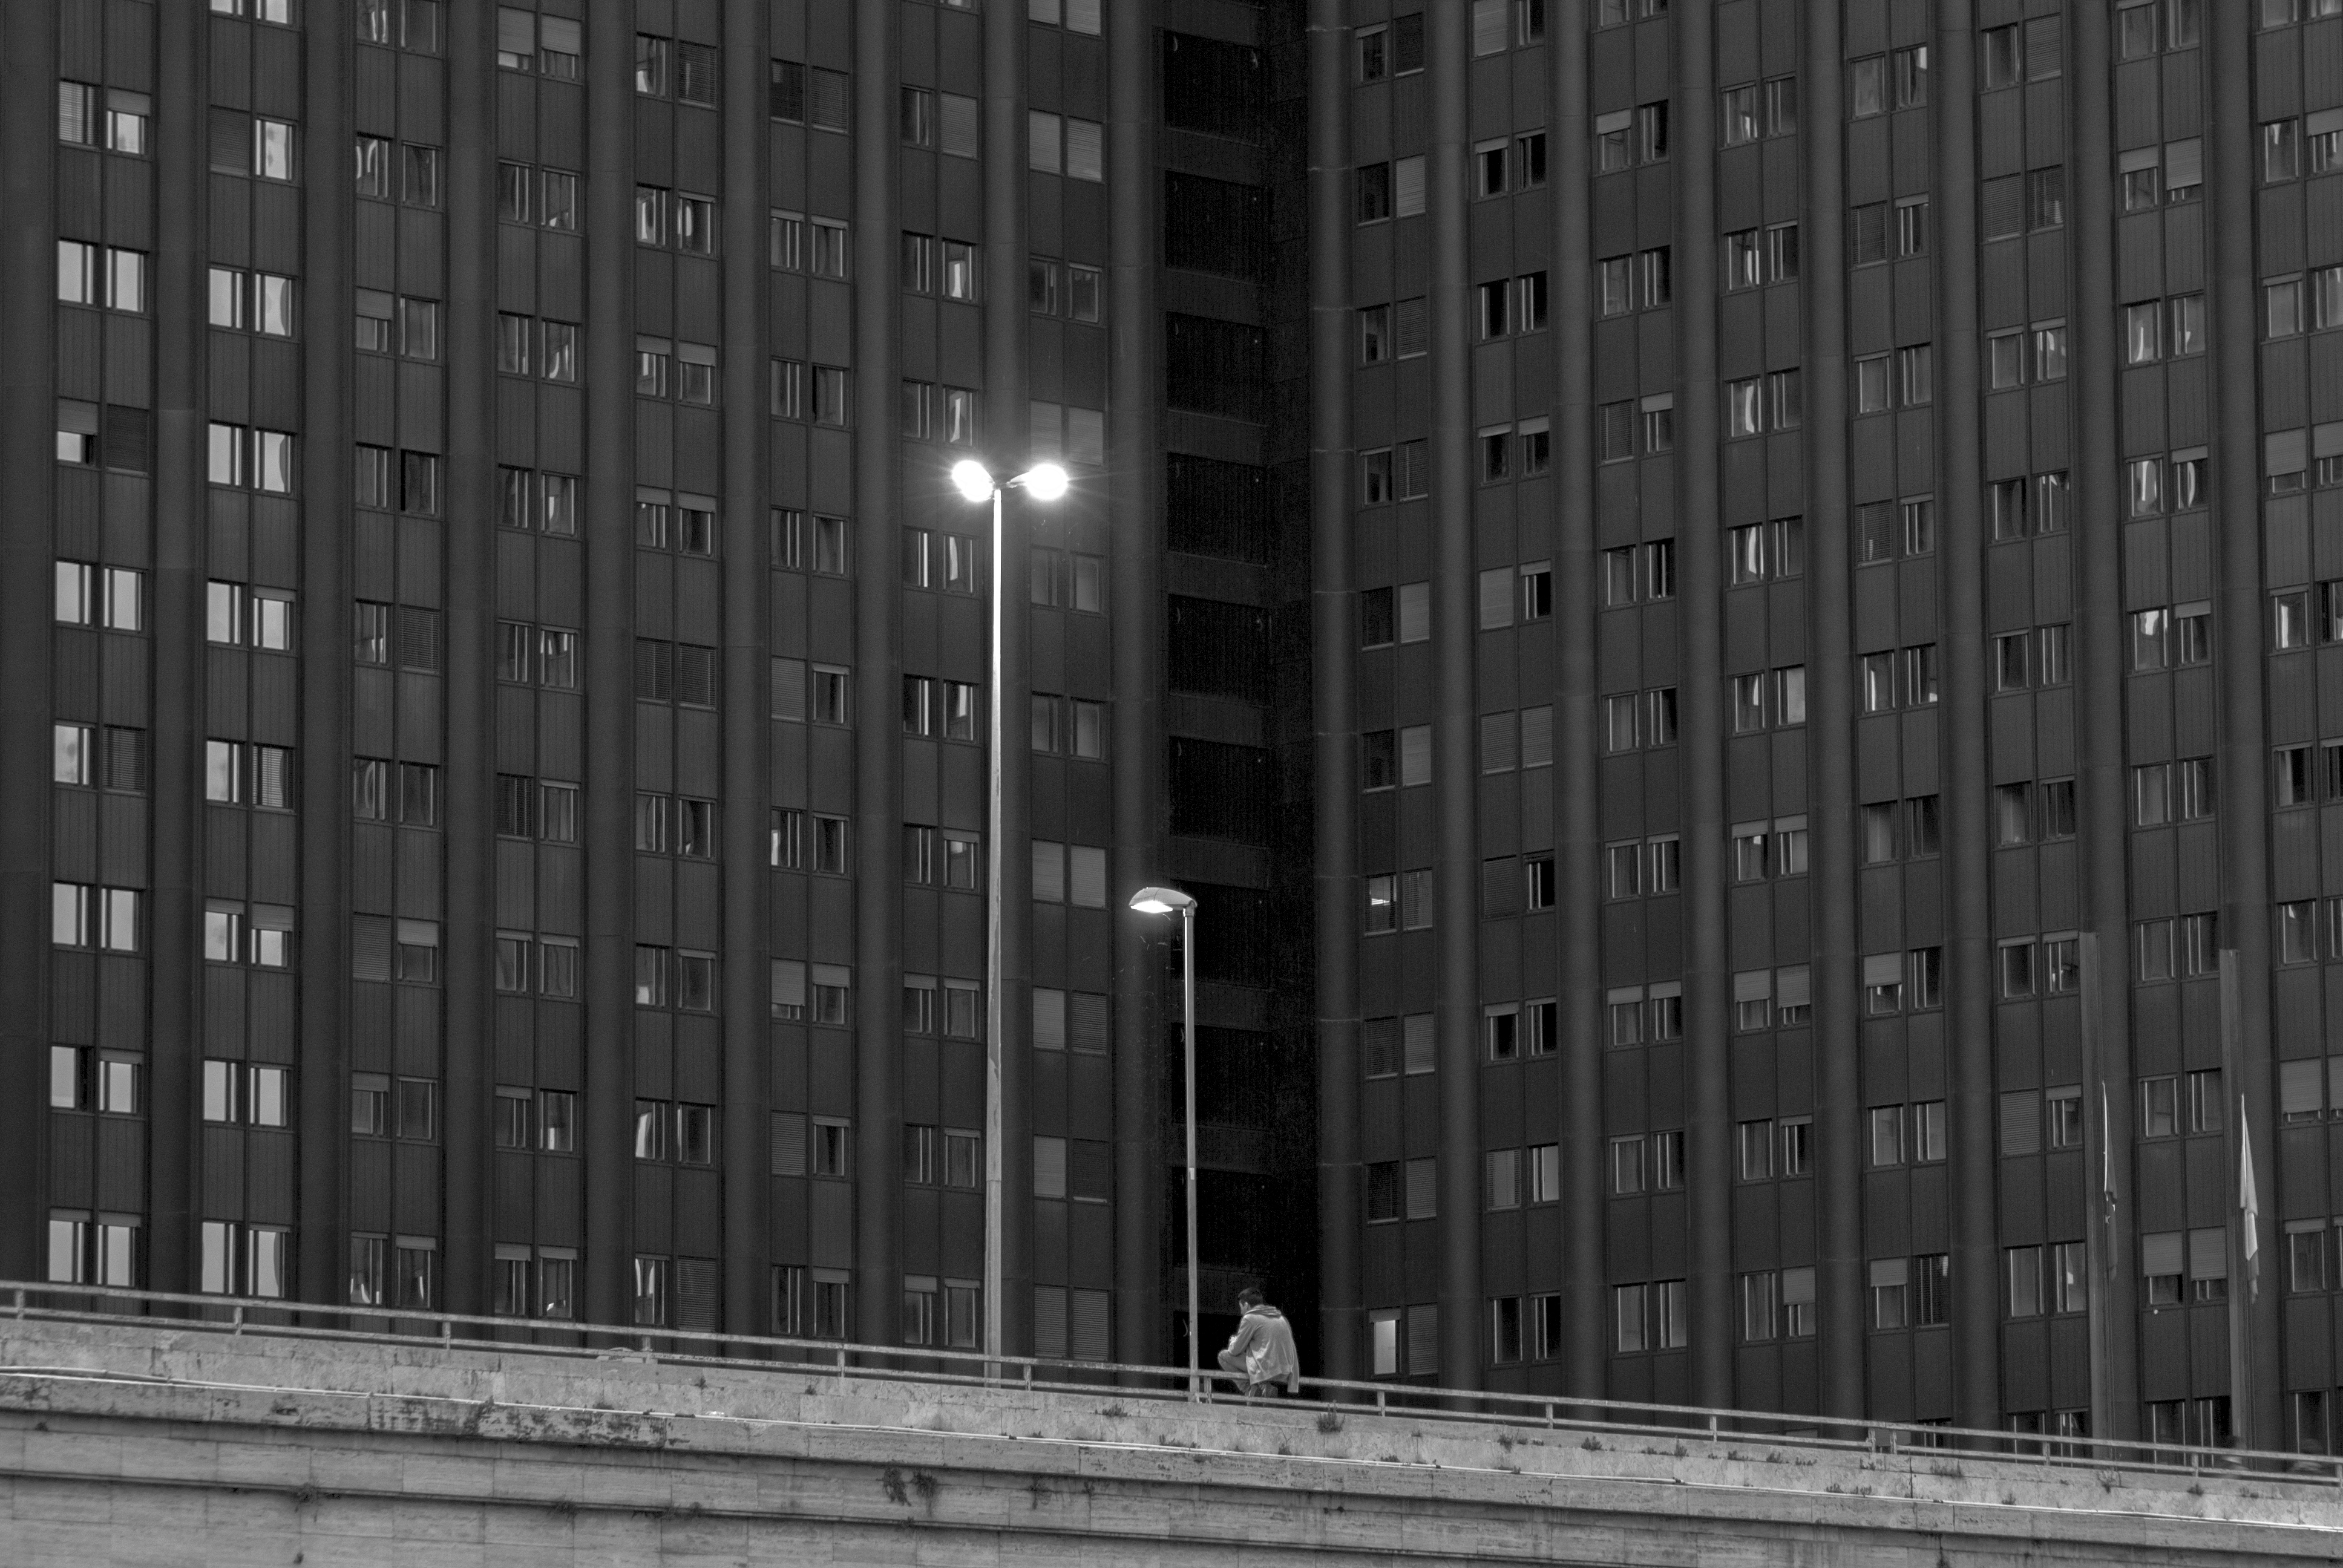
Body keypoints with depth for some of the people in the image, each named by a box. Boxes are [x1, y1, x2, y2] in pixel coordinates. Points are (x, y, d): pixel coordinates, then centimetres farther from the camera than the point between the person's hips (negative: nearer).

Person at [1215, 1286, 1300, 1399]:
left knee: (1224, 1356, 4)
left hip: (1267, 1370, -8)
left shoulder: (1250, 1318, -4)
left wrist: (1233, 1342, 24)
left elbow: (1235, 1351, 1)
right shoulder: (1281, 1318, 18)